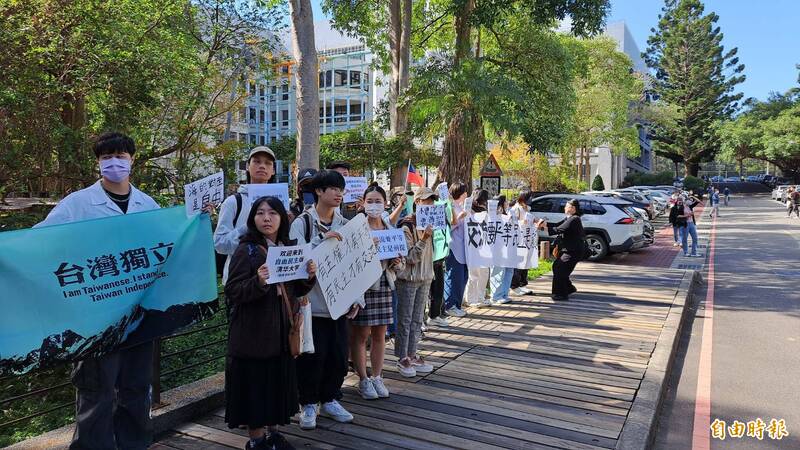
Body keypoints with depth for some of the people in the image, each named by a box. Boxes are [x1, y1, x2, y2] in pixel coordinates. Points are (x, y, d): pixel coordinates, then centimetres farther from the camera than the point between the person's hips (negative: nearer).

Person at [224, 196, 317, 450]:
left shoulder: (290, 248, 6)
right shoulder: (246, 250, -10)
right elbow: (232, 292, -15)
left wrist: (309, 276, -6)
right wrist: (259, 281, -31)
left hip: (283, 330, 6)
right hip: (254, 332, -5)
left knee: (280, 381, 14)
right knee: (254, 384, 3)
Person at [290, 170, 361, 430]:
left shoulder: (345, 225, 9)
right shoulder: (302, 222, -4)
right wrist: (321, 240, -25)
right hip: (311, 302, -4)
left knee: (338, 354, 10)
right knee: (312, 355, 1)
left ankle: (329, 400, 28)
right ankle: (308, 404, 20)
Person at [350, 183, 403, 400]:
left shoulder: (391, 229, 9)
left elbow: (400, 262, 15)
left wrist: (397, 263, -6)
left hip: (384, 285, 5)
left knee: (379, 335, 13)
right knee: (360, 334, 5)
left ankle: (377, 377, 26)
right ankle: (363, 380, 18)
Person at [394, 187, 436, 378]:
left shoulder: (427, 225, 8)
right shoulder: (406, 227, -14)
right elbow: (410, 257, -19)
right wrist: (424, 239, -27)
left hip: (425, 278, 7)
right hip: (408, 278, -7)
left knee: (417, 320, 12)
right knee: (405, 320, 1)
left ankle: (412, 355, 21)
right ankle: (402, 358, 10)